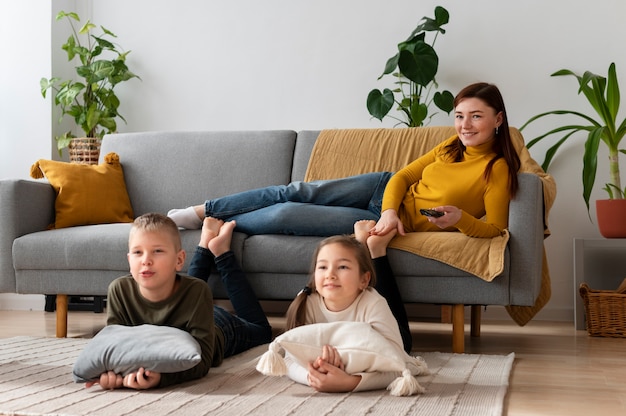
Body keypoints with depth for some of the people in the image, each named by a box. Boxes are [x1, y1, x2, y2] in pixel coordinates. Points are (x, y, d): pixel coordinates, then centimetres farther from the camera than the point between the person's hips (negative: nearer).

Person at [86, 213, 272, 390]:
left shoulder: (197, 291, -46)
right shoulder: (119, 290, -37)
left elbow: (202, 360, -49)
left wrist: (161, 377, -69)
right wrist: (110, 372, -58)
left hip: (221, 329, -3)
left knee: (260, 329, 31)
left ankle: (221, 250, 30)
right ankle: (206, 245, 43)